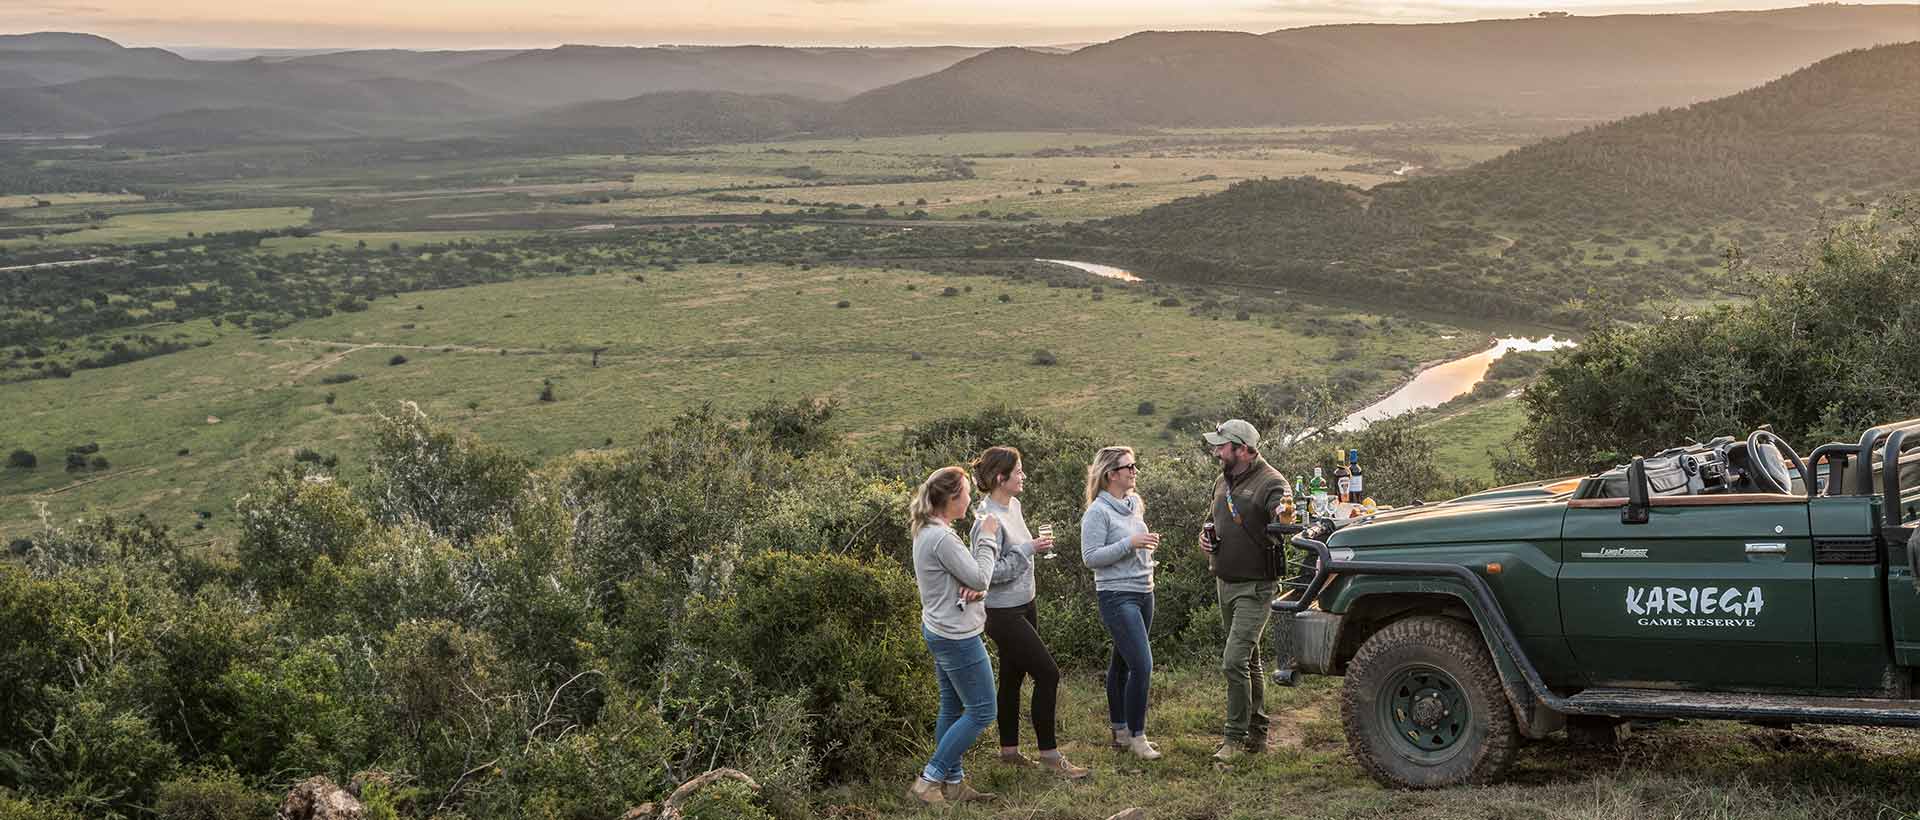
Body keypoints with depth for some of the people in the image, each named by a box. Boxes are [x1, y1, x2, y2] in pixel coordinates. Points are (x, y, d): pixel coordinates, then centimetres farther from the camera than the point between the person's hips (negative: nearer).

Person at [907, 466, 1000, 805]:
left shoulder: (927, 531, 9)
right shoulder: (942, 538, -24)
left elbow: (970, 575, 11)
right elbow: (980, 578, -19)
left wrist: (975, 586, -11)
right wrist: (987, 538, -8)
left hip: (940, 632, 10)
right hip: (957, 637, -10)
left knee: (952, 709, 15)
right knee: (980, 711, -1)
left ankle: (953, 783, 22)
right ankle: (928, 782, -1)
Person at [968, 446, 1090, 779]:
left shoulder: (1014, 506, 5)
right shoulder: (989, 519, -23)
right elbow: (990, 571, -25)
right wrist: (1028, 549, -23)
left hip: (1024, 606, 9)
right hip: (1003, 612, -9)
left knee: (1013, 677, 15)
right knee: (1047, 673, -8)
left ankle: (1009, 749, 25)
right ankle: (1050, 755, 0)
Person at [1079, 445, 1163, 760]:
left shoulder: (1135, 502, 10)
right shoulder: (1098, 512, -14)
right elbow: (1090, 557, -18)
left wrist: (1149, 546, 7)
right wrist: (1129, 544, -22)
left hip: (1144, 592, 8)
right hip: (1117, 595, -8)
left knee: (1122, 662, 15)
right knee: (1142, 665, -13)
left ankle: (1120, 731, 23)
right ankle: (1137, 736, -3)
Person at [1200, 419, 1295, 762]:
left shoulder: (1270, 482, -15)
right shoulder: (1223, 482, 10)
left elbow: (1282, 522, -33)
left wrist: (1286, 513, -56)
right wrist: (1206, 538, 4)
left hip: (1254, 587, -8)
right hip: (1225, 583, 8)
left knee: (1234, 662, -14)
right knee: (1248, 661, 16)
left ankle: (1235, 737, -4)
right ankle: (1257, 734, 25)